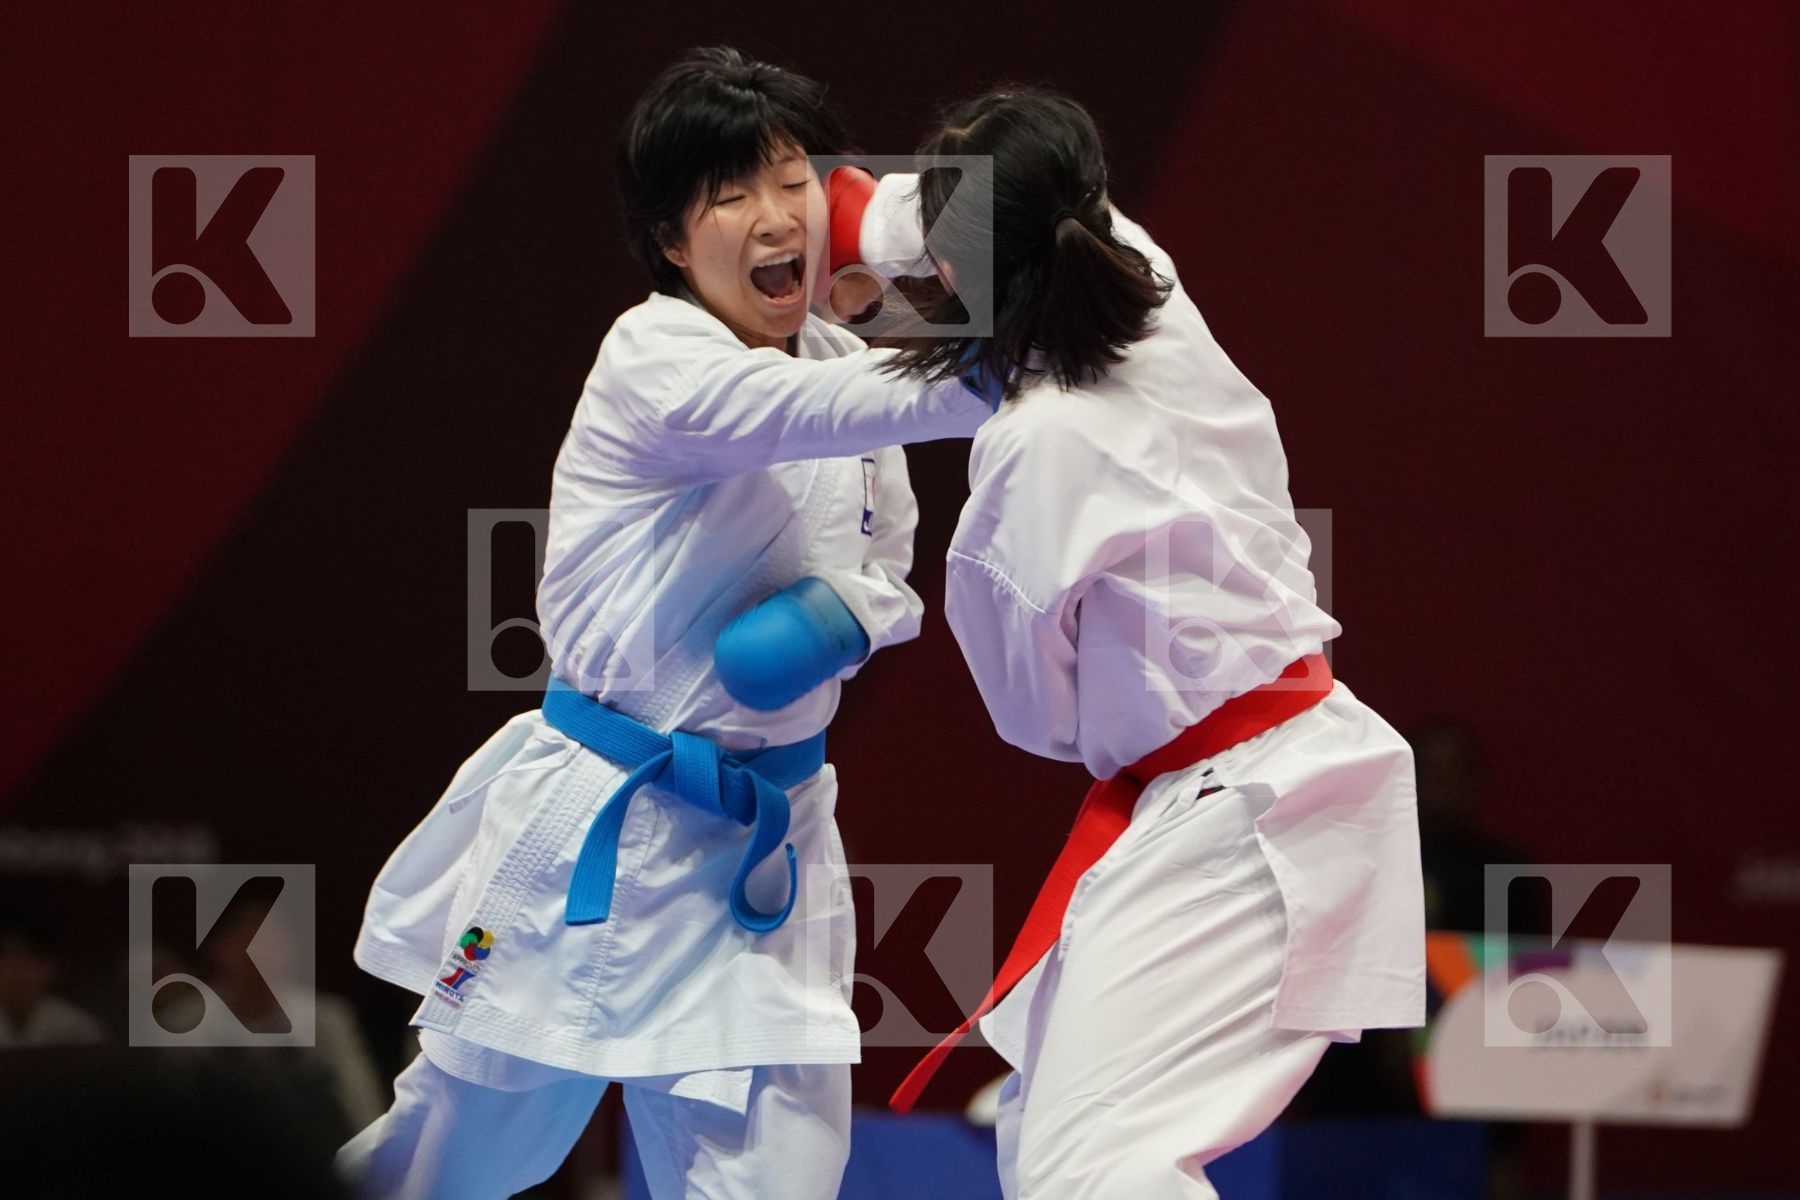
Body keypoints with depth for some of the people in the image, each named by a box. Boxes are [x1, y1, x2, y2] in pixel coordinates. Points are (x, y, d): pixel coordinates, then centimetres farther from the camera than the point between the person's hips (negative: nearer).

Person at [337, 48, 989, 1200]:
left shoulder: (841, 362, 4)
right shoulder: (654, 361, -16)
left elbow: (888, 570, 13)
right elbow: (794, 411, -36)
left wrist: (846, 618, -12)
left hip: (762, 844, 5)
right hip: (596, 831, -5)